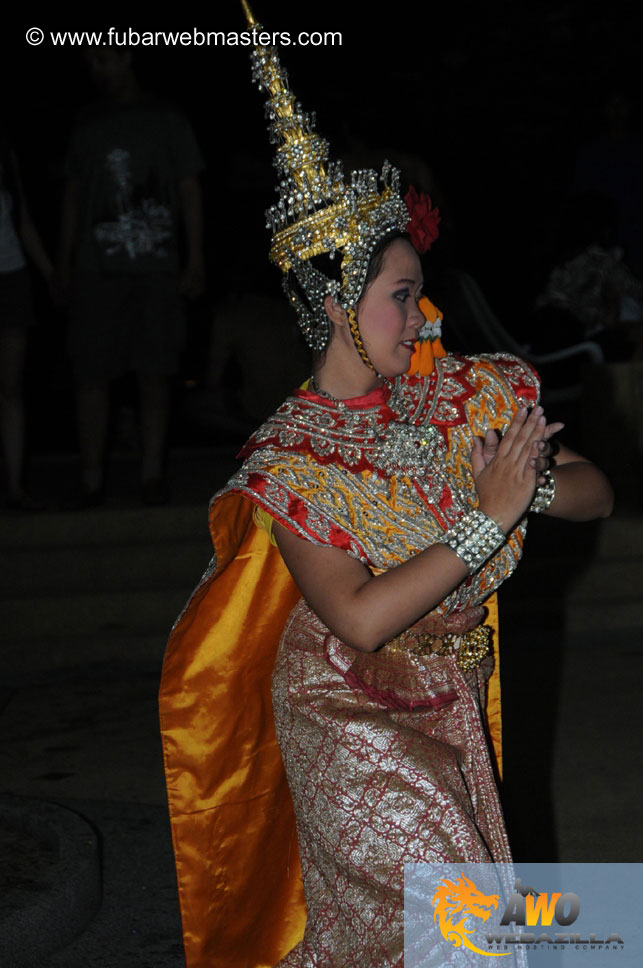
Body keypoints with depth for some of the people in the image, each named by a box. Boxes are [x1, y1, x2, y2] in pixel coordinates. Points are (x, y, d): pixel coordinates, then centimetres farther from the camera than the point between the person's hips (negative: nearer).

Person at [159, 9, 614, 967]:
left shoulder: (457, 397, -2)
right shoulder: (292, 457, -18)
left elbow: (596, 492, 2)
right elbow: (361, 620, -28)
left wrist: (536, 483, -21)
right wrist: (489, 517, -27)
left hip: (447, 713, 5)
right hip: (351, 725, -5)